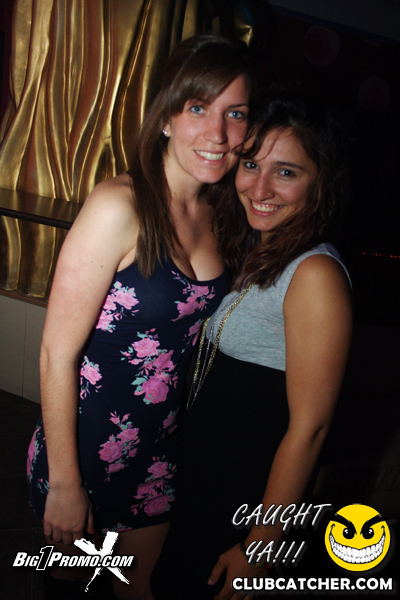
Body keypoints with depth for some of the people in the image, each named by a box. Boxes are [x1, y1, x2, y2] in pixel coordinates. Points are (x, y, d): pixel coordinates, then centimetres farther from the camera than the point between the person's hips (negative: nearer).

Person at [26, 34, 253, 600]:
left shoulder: (216, 214, -2)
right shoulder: (119, 206, -23)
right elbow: (57, 353, -20)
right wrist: (65, 484, -16)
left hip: (159, 455, 6)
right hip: (84, 446, -5)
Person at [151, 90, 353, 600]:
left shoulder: (316, 275, -26)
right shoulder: (254, 251, 2)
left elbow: (308, 428, -23)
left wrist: (260, 546, -16)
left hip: (246, 495, -8)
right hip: (198, 470, 8)